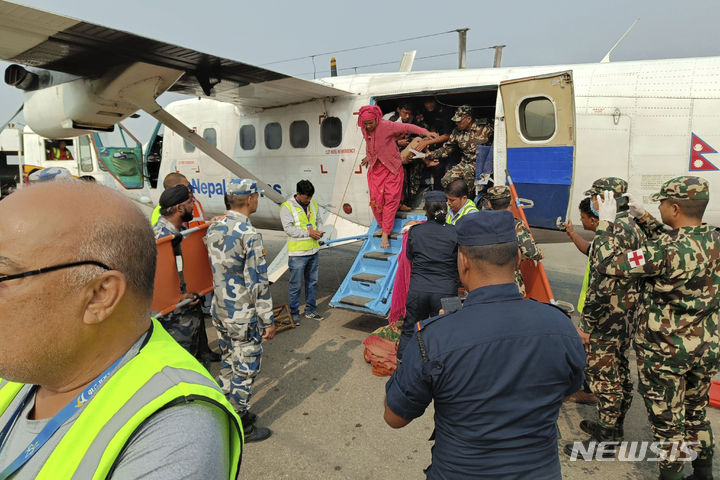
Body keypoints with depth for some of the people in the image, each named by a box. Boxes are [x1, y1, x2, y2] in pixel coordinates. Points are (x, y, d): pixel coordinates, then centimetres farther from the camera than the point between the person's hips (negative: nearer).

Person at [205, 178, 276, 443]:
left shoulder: (213, 228, 2)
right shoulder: (249, 234, -22)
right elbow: (258, 283, -21)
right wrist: (268, 320, -14)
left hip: (219, 310, 8)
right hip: (243, 316, -8)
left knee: (228, 362, 22)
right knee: (245, 368, 7)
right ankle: (240, 427, 21)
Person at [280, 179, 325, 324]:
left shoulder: (313, 204, 9)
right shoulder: (287, 207, -11)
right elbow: (288, 228, -17)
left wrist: (318, 231, -1)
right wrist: (308, 233, -20)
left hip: (313, 251, 7)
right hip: (297, 253, -6)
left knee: (312, 282, 16)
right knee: (295, 285, 1)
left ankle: (310, 311, 29)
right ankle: (294, 314, 15)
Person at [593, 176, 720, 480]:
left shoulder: (666, 251, -27)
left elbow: (610, 263, -24)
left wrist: (606, 222, -13)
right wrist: (642, 218, 14)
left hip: (665, 351, -7)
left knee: (667, 422, 10)